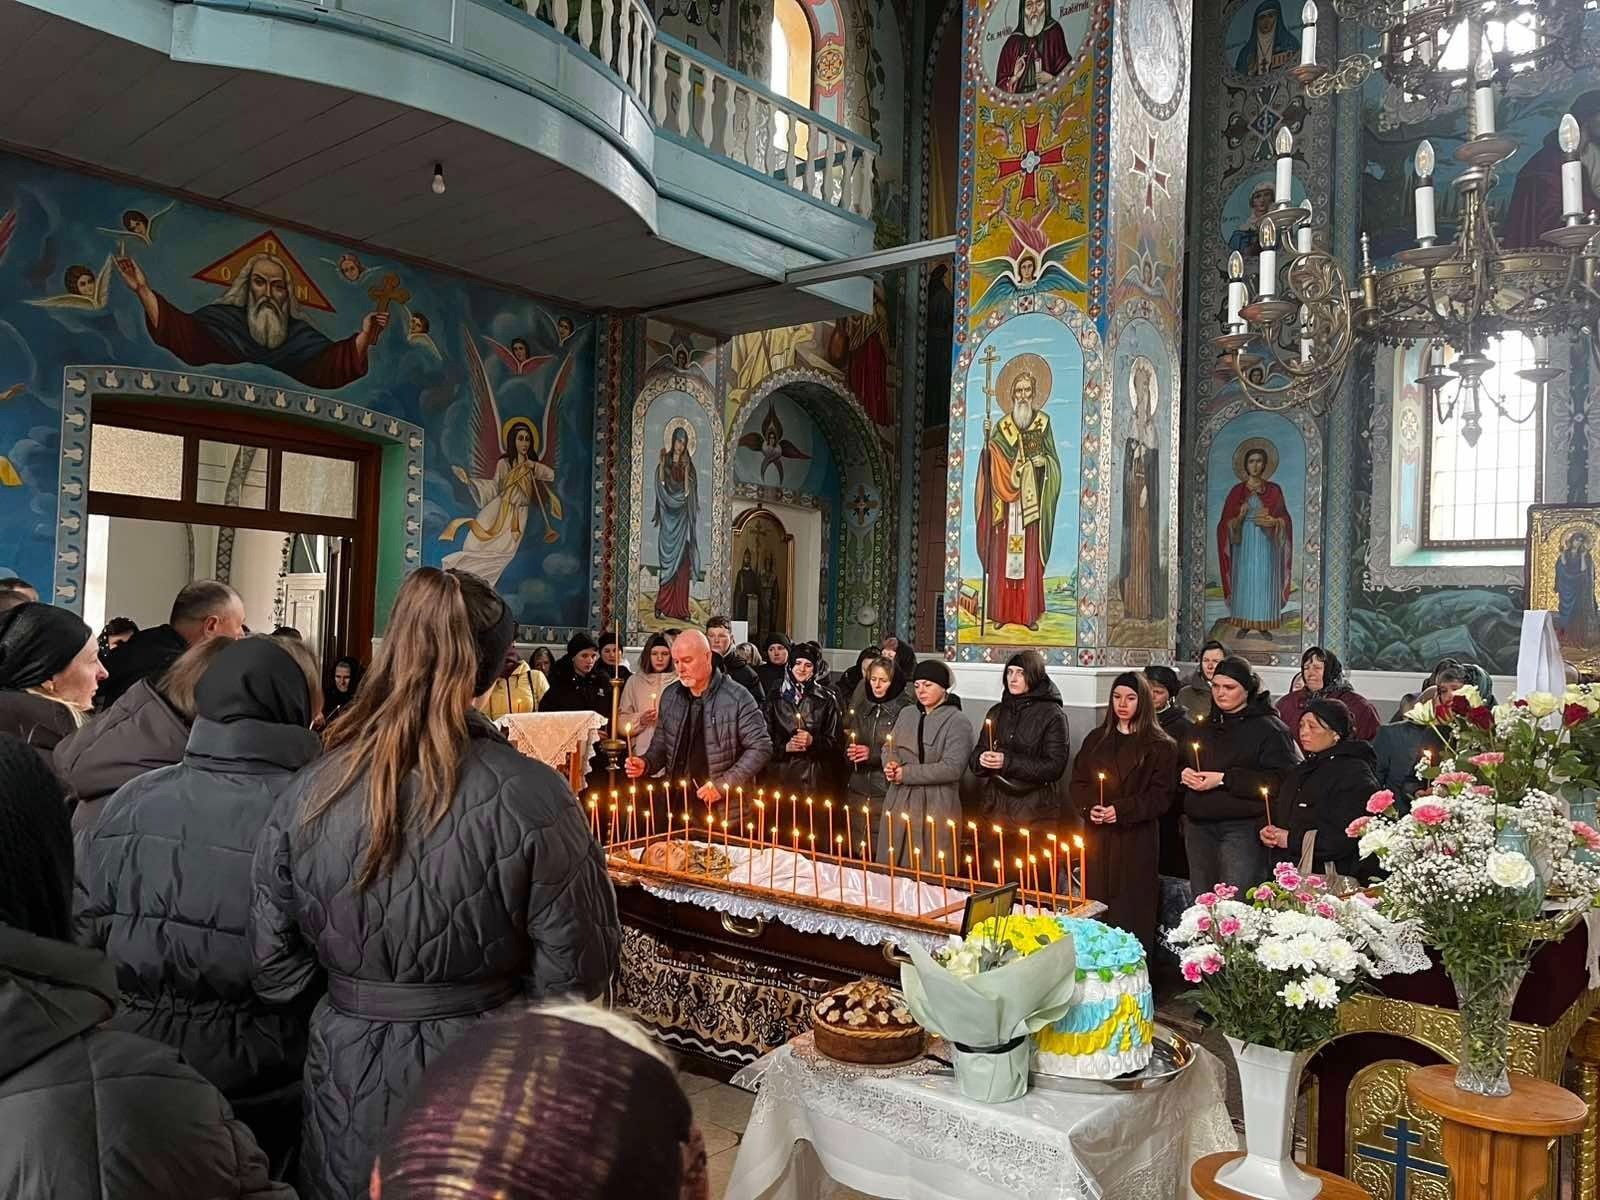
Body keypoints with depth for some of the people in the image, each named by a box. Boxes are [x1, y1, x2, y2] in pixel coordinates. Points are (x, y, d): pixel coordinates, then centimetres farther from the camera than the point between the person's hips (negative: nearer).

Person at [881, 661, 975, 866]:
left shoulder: (958, 722, -7)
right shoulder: (906, 713, 12)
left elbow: (952, 768, -16)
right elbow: (890, 748, 19)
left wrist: (906, 773, -15)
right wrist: (891, 765, -6)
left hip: (935, 806, -6)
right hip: (898, 801, 6)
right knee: (890, 864, 9)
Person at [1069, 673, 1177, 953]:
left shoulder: (1160, 746, 0)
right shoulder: (1096, 738, 14)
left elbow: (1161, 795, -6)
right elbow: (1077, 781, 12)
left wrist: (1122, 810, -17)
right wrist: (1088, 807, -7)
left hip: (1137, 839, -4)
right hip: (1097, 836, 4)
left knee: (1132, 911, -3)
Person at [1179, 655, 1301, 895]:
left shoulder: (1268, 727, -4)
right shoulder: (1206, 726, 18)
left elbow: (1279, 780, -15)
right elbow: (1184, 764, 26)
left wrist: (1225, 779, -18)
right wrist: (1185, 774, 1)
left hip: (1243, 827, -6)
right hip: (1200, 827, 7)